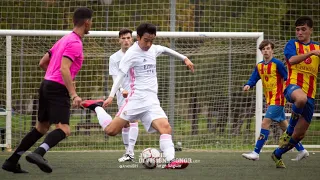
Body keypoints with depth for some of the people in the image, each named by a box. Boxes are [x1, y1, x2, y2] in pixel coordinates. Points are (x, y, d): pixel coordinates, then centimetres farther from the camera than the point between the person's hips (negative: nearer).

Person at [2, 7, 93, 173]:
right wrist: (74, 95, -27)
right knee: (63, 130, -19)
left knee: (41, 127, 19)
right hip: (58, 89, -10)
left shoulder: (64, 40, 18)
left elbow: (42, 63, 22)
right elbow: (64, 69, -22)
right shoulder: (75, 43, -11)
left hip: (46, 85, 10)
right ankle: (38, 153, -41)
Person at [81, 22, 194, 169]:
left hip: (152, 102, 5)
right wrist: (111, 95, -24)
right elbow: (120, 75, -14)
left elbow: (166, 50, 36)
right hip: (137, 99, -5)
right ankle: (96, 108, 21)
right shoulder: (132, 53, -8)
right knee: (111, 130, -5)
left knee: (165, 127, -19)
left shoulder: (153, 49, 13)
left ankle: (170, 161, -26)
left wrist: (184, 58, 38)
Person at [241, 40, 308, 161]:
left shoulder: (277, 64, -10)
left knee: (265, 123, -15)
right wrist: (248, 85, -17)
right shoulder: (259, 66, 10)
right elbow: (253, 79, 5)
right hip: (270, 101, 8)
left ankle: (256, 153, -16)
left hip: (277, 100, -8)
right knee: (284, 126, 13)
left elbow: (287, 79, -6)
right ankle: (301, 150, 23)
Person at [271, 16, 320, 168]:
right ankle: (289, 131, -20)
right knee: (301, 98, -44)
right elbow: (292, 60, -15)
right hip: (294, 85, -4)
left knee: (300, 134, 3)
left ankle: (277, 154, 28)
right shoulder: (292, 44, 5)